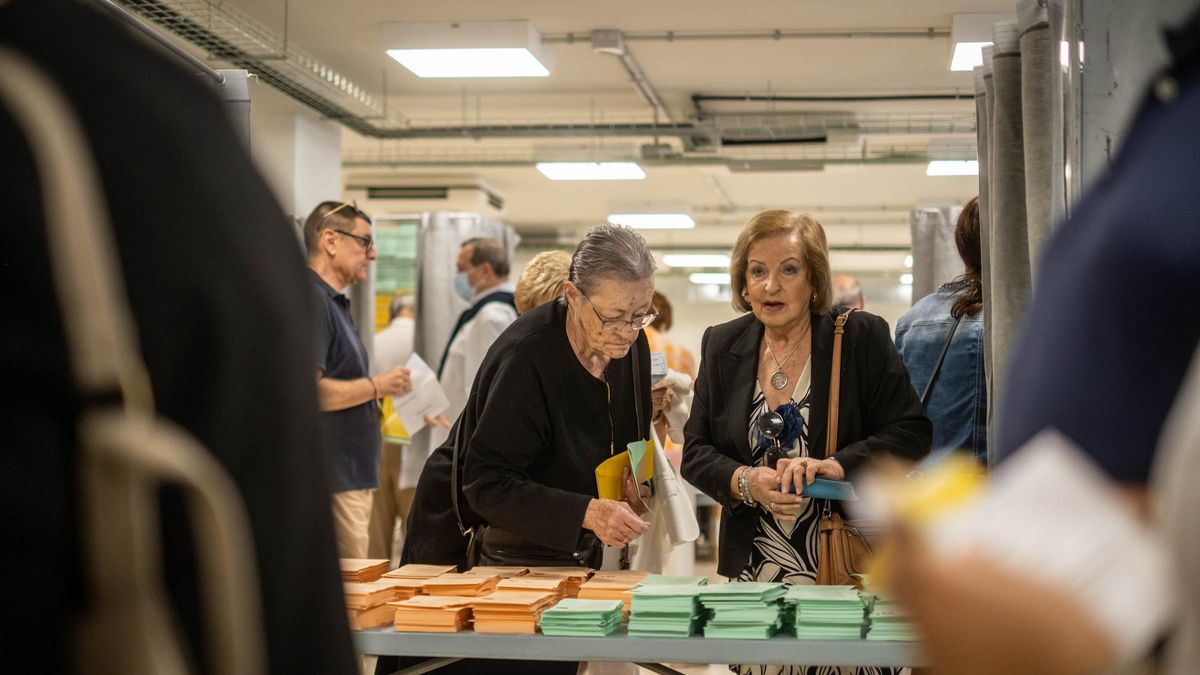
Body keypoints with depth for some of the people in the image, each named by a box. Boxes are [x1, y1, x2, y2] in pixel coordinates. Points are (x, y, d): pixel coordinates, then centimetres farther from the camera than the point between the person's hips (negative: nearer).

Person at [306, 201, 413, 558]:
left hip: (351, 475, 10)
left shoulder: (334, 301, 19)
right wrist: (377, 386, -13)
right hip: (332, 481, -10)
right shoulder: (312, 301, -14)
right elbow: (309, 391, -24)